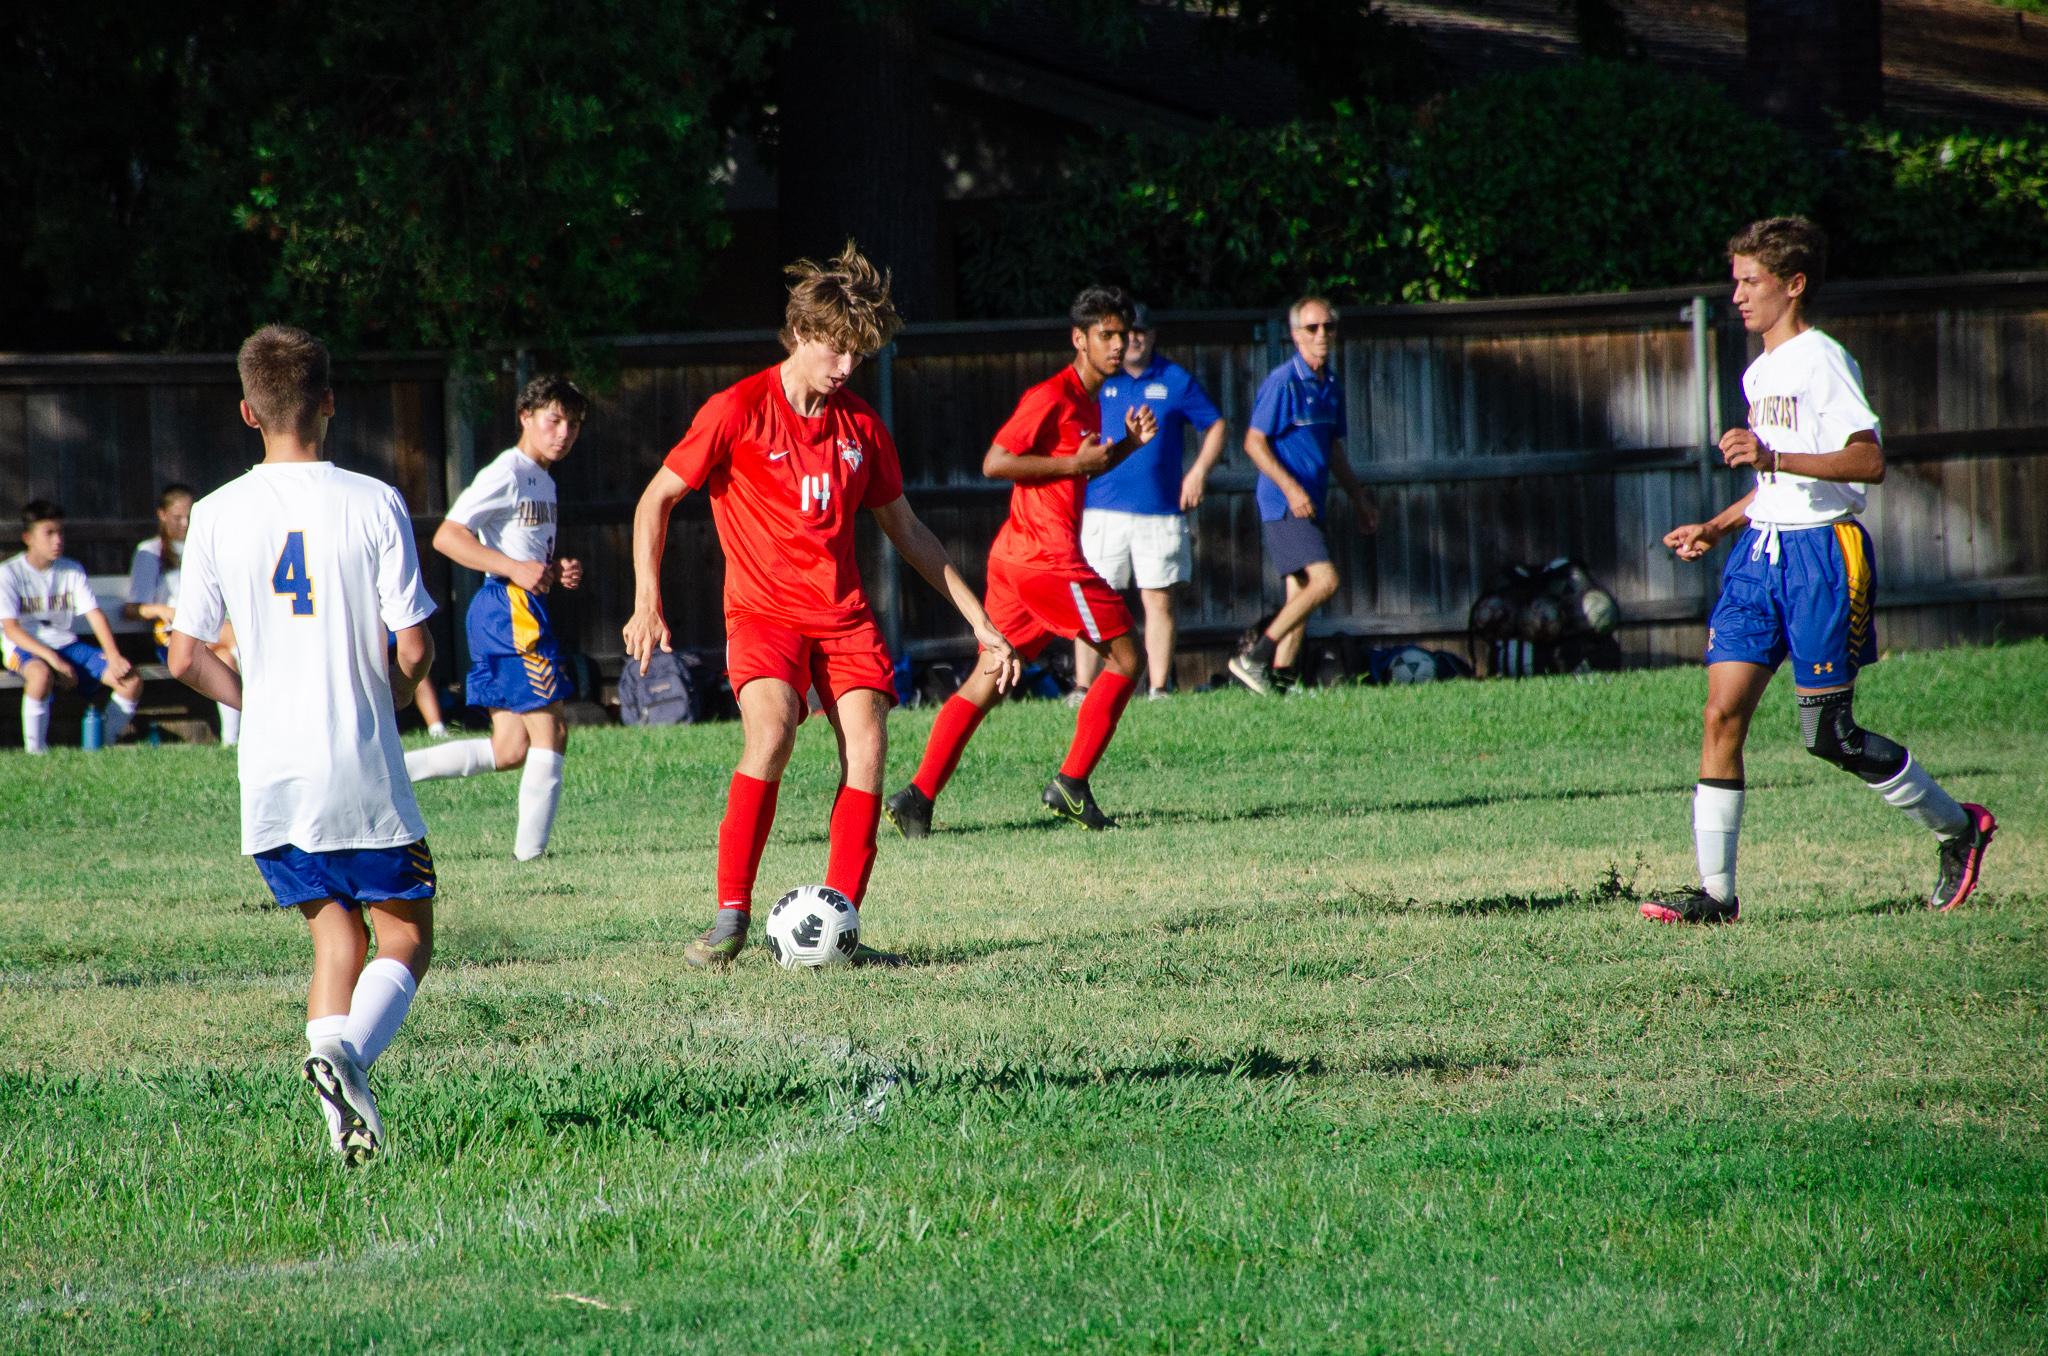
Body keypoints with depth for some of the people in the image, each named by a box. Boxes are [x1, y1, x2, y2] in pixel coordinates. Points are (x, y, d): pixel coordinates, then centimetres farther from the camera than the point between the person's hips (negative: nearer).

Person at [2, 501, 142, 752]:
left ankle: (106, 744, 3)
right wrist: (51, 657, -28)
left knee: (131, 680, -15)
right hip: (25, 647, -5)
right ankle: (35, 751, -29)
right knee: (42, 674, -43)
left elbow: (94, 615, 0)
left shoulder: (72, 570, 7)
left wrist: (114, 656, -17)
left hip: (65, 644, 5)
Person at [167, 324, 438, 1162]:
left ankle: (345, 1122, -2)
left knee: (336, 935, 15)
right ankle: (346, 1047, -20)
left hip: (271, 777, 3)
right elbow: (414, 649, -8)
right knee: (405, 938, 9)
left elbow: (186, 658, 0)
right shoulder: (374, 504, -7)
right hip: (362, 775, -3)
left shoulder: (219, 514, 0)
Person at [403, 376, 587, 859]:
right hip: (510, 610, -10)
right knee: (550, 730, -8)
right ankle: (531, 851, -6)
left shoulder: (543, 480, 19)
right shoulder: (507, 474, -10)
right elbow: (447, 536, -18)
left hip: (521, 612, 10)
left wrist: (559, 573, 8)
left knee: (509, 751, 6)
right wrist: (516, 569, -24)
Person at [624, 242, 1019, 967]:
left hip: (844, 615, 4)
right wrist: (647, 603, -9)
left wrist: (980, 623, 18)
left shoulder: (861, 427, 9)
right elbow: (657, 499, 1)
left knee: (867, 749, -16)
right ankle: (730, 919, -20)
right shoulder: (739, 411, -5)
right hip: (764, 609, -4)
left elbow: (908, 532, 20)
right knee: (770, 735, -27)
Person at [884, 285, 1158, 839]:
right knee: (1124, 658, 0)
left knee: (989, 678, 5)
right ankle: (1071, 784, 2)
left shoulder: (1087, 399, 17)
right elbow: (994, 463, -17)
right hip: (1048, 558, -9)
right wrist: (1074, 463, -17)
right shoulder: (1053, 396, -13)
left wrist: (1128, 444, 14)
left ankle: (919, 795, 0)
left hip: (1015, 557, 9)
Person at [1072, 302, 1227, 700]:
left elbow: (1216, 426, 13)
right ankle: (1083, 690, -1)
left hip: (1161, 512, 1)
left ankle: (1159, 690, 8)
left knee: (1159, 600, 2)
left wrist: (1199, 471, 1)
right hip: (1102, 510, -1)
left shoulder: (1176, 380, 6)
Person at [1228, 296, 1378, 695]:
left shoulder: (1331, 386, 14)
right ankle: (1253, 657, -14)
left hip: (1309, 506, 9)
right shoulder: (1283, 382, -11)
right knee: (1323, 580, -18)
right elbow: (1254, 442, -13)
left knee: (1301, 593, 7)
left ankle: (1282, 677, 10)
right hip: (1284, 506, -9)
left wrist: (1359, 498, 25)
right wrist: (1291, 488, -22)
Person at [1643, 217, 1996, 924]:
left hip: (1823, 552, -8)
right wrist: (1716, 527, 18)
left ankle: (1956, 827, 15)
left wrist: (1773, 457, -28)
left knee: (1828, 734, -5)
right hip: (1760, 550, 8)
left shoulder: (1822, 361, -10)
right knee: (1723, 711, -5)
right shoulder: (1760, 373, 18)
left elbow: (1868, 461, -20)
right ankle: (1716, 889, -5)